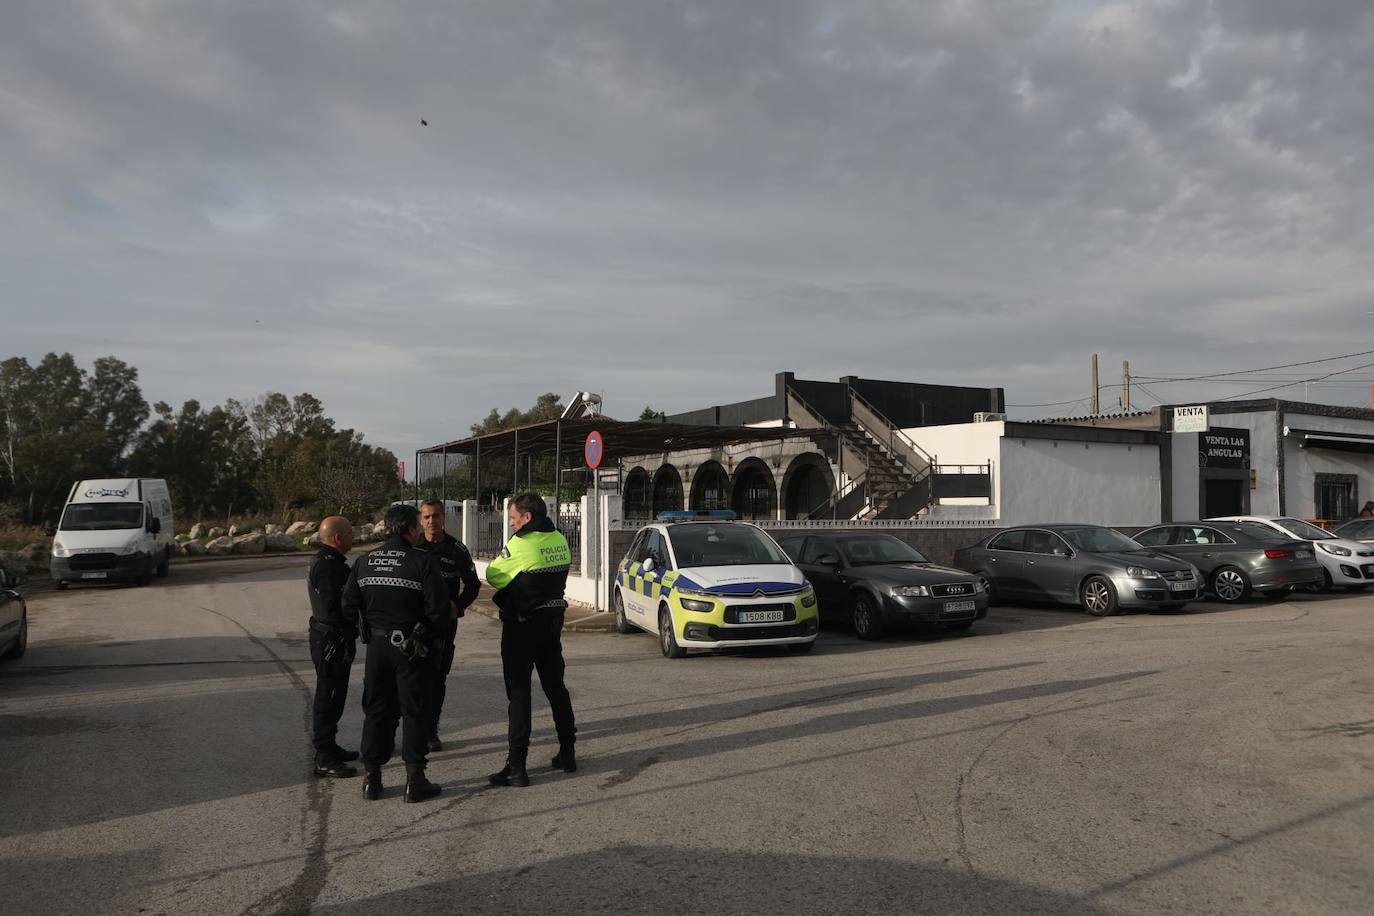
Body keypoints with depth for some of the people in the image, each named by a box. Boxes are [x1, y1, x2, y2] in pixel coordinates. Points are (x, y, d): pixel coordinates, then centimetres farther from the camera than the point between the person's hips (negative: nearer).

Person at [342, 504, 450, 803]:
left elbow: (349, 605, 3)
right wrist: (426, 632, 2)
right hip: (411, 648, -4)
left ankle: (372, 778, 18)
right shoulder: (422, 562, -13)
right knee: (414, 711, 5)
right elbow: (438, 608, -16)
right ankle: (414, 780, 7)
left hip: (376, 645, 5)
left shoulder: (364, 562, 2)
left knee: (376, 710, 14)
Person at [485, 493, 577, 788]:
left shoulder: (520, 544, -20)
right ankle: (567, 753, 25)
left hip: (522, 625, -7)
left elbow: (493, 576, -11)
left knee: (519, 692, -1)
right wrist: (521, 580, 2)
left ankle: (516, 766, -1)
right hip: (553, 622, 7)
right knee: (556, 687, 17)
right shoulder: (559, 540, 2)